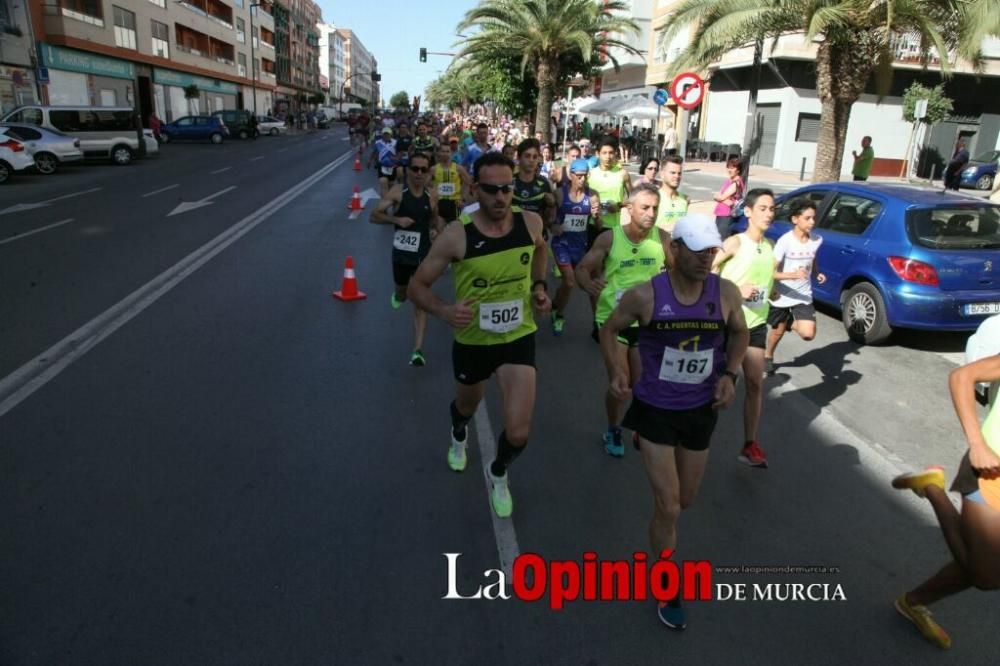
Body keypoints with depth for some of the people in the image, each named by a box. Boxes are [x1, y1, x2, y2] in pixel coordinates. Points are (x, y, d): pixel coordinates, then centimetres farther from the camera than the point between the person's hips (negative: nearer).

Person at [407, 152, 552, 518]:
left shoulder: (530, 222, -11)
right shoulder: (456, 235, -21)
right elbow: (417, 286, -13)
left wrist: (539, 287, 0)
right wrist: (445, 310, -32)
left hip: (518, 337, 1)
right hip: (472, 341, -1)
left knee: (518, 434, -9)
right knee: (467, 405, 28)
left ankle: (498, 474, 28)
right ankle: (459, 436, 68)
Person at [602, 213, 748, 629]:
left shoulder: (726, 293, -11)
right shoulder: (645, 296, -18)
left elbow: (740, 334, 9)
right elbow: (610, 329, -1)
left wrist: (730, 374, -7)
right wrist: (615, 369, -16)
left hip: (701, 410, 4)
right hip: (655, 410, -3)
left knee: (686, 500, 21)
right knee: (668, 507, -1)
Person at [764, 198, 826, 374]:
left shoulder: (817, 241, -3)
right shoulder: (785, 241, -18)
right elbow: (770, 272, -19)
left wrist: (817, 273, -1)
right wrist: (793, 275, -33)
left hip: (803, 296, 3)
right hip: (781, 296, -3)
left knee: (808, 334, -14)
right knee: (778, 330, 15)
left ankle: (791, 322, 20)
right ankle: (768, 357, 45)